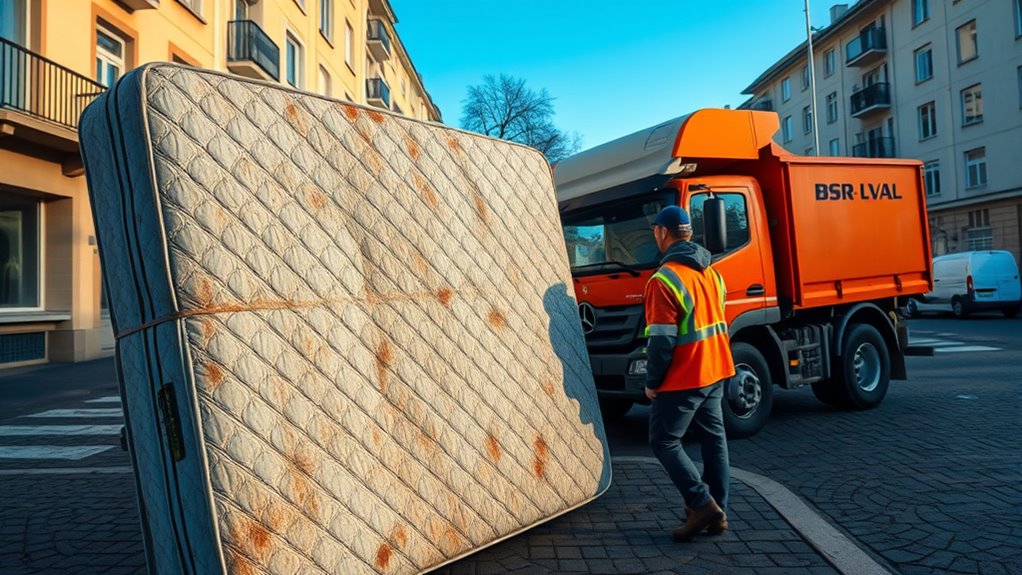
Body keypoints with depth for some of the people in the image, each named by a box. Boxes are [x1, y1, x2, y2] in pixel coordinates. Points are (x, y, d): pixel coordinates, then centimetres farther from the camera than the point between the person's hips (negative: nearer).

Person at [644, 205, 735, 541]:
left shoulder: (665, 279, -18)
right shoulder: (711, 272, 10)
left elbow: (661, 340, -19)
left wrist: (652, 382, -9)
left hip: (683, 379, -9)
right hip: (716, 373, 9)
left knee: (664, 441, 2)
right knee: (713, 439, 13)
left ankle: (703, 505, -1)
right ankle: (717, 513, 19)